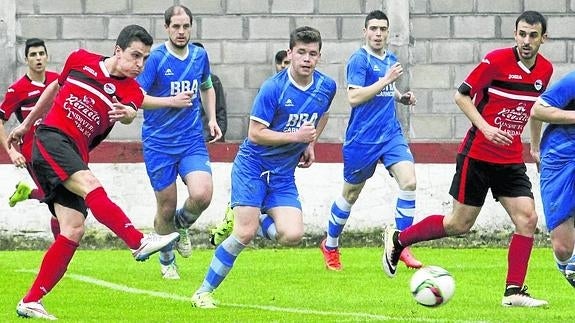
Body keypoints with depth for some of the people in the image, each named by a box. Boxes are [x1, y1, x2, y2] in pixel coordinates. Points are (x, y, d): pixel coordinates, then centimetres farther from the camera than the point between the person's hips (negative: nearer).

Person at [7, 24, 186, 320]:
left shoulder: (131, 90, 4)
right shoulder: (80, 61, 4)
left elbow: (130, 111, -19)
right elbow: (54, 88, 21)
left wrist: (127, 114, -44)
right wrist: (27, 123, 29)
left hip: (75, 156, 4)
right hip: (51, 138, -4)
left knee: (73, 230, -7)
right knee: (91, 186, -30)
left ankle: (31, 302, -3)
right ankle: (140, 242, -45)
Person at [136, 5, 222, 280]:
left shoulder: (199, 56, 6)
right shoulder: (155, 59, -10)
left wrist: (212, 118, 13)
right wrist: (172, 101, -32)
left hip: (192, 141, 3)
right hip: (159, 144, -3)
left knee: (201, 195, -20)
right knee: (166, 207, 2)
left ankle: (182, 224, 15)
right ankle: (167, 260, 28)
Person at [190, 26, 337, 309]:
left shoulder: (326, 87, 0)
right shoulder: (273, 88, -17)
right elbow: (255, 134, -17)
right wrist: (295, 136, -22)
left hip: (284, 174, 5)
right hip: (252, 167, -5)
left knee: (292, 235, -14)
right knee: (245, 234, -16)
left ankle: (247, 220, 15)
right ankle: (204, 292, -2)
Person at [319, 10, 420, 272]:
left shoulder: (390, 59, 11)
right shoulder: (359, 60, -11)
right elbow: (354, 97, -21)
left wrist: (401, 97, 7)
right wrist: (386, 80, -23)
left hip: (391, 133, 5)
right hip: (362, 139, -5)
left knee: (409, 182, -15)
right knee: (350, 194, 8)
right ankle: (330, 246, 29)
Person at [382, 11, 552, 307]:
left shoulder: (545, 69, 3)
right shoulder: (497, 60, -16)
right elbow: (462, 96, -11)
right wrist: (486, 128, -22)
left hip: (512, 159, 5)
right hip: (478, 156, -5)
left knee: (527, 218, -9)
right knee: (460, 224, 2)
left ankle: (514, 291, -3)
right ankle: (397, 240, 22)